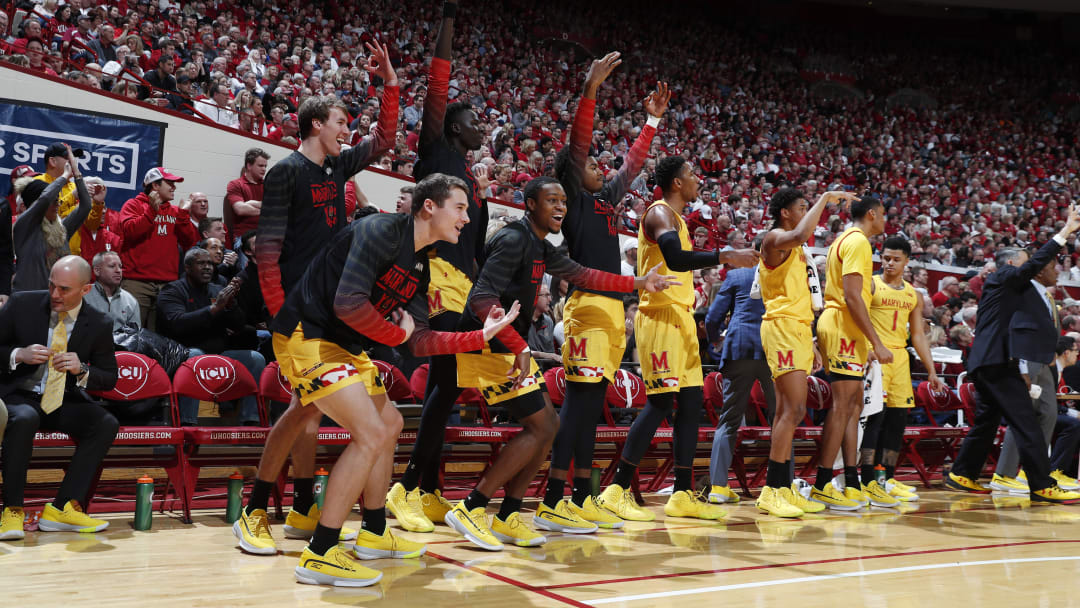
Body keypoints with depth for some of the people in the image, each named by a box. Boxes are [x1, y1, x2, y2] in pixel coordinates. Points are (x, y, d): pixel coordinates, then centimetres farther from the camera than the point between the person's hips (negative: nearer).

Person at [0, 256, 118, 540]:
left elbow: (109, 378, 5)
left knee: (106, 423, -24)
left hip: (64, 401, 3)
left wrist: (82, 370, -16)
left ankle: (62, 508, -22)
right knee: (24, 419, -37)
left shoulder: (98, 324, -3)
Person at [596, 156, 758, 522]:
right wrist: (724, 256, -27)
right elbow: (676, 259, -27)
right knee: (661, 403, -11)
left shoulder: (675, 218, 22)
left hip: (680, 318, 10)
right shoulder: (660, 214, -10)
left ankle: (683, 496, 9)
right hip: (661, 317, -10)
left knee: (691, 402, 6)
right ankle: (618, 490, -5)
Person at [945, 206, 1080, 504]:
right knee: (1026, 422, -11)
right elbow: (1034, 265, -15)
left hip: (987, 363, 11)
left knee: (987, 421, 16)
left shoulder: (997, 285, 25)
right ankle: (1042, 486, -12)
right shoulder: (1004, 277, -2)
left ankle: (961, 474, 22)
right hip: (997, 361, -11)